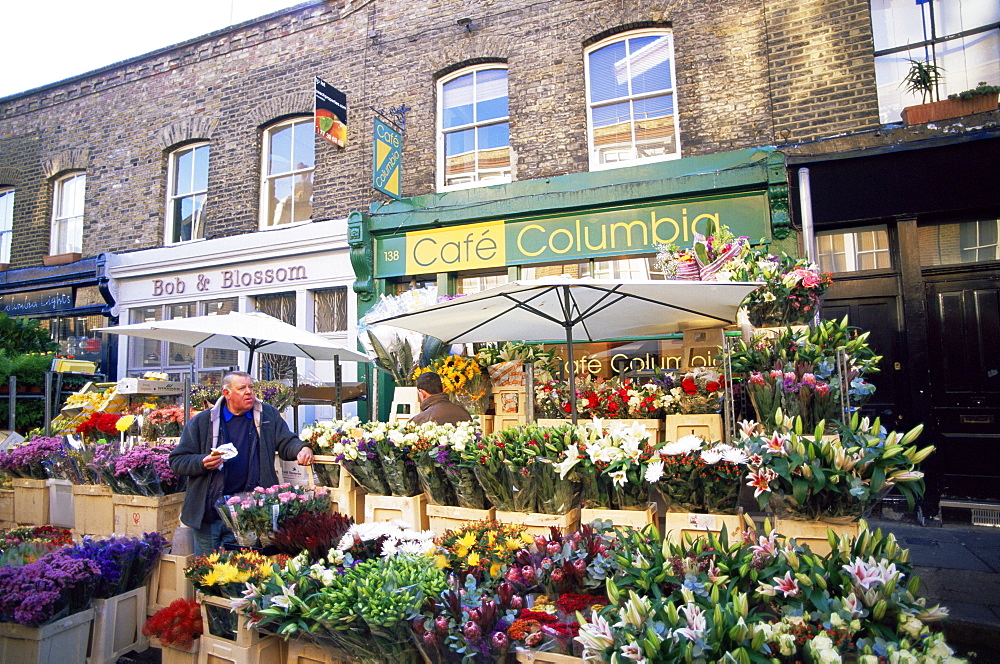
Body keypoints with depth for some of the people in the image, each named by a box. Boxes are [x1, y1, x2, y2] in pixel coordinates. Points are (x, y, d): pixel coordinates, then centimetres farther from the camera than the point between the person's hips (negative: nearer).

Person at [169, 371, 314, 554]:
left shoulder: (268, 415, 5)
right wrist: (202, 462, -16)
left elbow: (286, 442, 0)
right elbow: (177, 460, 4)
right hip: (207, 513, 0)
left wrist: (301, 448, -22)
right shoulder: (201, 422, 3)